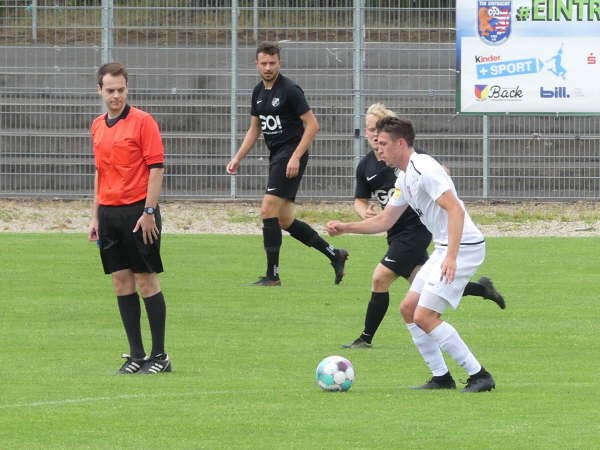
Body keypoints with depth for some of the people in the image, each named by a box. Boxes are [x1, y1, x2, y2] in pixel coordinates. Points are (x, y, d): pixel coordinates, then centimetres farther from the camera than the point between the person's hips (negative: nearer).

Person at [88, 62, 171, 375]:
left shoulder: (142, 121, -7)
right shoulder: (98, 126, 13)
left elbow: (156, 167, -11)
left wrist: (149, 212, -16)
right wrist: (95, 216, 16)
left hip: (138, 211, -6)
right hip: (109, 212, 6)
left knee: (146, 281, -4)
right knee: (121, 282, 5)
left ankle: (159, 355, 1)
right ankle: (136, 355, 9)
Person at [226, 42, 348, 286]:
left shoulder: (290, 90, -12)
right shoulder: (259, 91, 12)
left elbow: (312, 125, -14)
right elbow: (254, 130, 22)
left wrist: (296, 157, -20)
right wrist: (237, 158, 12)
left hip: (291, 155, -9)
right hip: (276, 156, 9)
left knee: (268, 210, -13)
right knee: (285, 220, 8)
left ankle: (272, 275, -8)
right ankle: (334, 254, 21)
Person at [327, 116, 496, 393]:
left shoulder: (424, 170, -17)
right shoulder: (405, 178, 16)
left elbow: (455, 209, -26)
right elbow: (384, 221, 25)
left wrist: (451, 256, -34)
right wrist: (344, 228, 17)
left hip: (463, 247, -11)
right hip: (444, 248, 11)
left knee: (424, 316, -14)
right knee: (408, 309, 12)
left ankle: (478, 375, -10)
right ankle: (441, 377, 15)